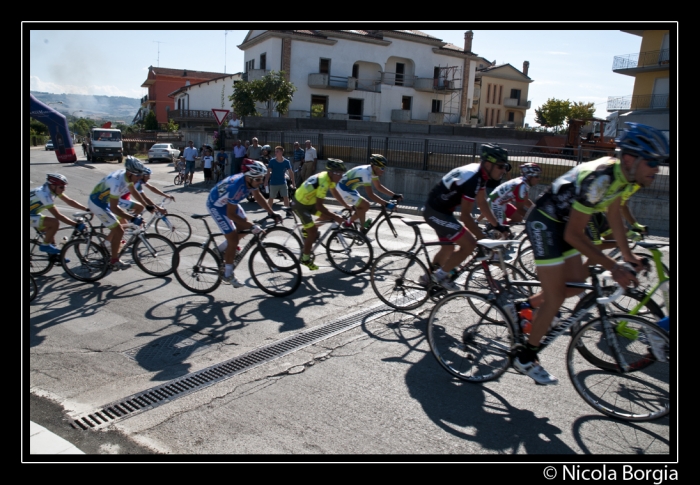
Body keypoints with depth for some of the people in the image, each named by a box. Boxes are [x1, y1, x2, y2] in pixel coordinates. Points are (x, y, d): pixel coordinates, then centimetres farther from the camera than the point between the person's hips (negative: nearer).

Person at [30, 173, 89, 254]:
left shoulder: (52, 189, -6)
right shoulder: (44, 194, -31)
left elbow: (70, 201, -2)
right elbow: (58, 216, -31)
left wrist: (88, 209, -9)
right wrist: (76, 225, -32)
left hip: (33, 213, 10)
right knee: (54, 223, -23)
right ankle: (45, 245, -6)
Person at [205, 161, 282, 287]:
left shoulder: (251, 180, -17)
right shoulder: (237, 186, -40)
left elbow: (258, 197, 2)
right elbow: (230, 214, -35)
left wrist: (272, 214, -4)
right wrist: (252, 226, -36)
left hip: (228, 202, 8)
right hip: (216, 205, -8)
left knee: (244, 229, 9)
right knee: (233, 240, -10)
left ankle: (220, 249, 28)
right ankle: (228, 275, 4)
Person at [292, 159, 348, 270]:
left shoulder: (330, 177, -5)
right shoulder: (324, 182, -33)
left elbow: (336, 195, 10)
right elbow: (319, 206, -34)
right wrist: (335, 217, -32)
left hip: (309, 201, 9)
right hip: (301, 204, -9)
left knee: (328, 216, 4)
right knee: (313, 232, -8)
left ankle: (307, 229, 23)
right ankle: (305, 259, 8)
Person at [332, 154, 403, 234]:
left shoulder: (373, 171, -1)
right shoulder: (366, 173, -29)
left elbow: (379, 187, 9)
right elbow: (370, 195, -32)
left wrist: (394, 195, 0)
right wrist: (386, 204, -34)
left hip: (349, 189, 10)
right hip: (343, 190, -10)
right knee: (365, 205, -16)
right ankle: (363, 230, -2)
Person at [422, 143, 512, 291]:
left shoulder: (479, 173, 3)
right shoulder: (473, 179, -25)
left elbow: (482, 204, 12)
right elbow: (465, 215, -23)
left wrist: (498, 226, 11)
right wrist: (483, 238, -18)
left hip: (440, 210, 10)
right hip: (436, 212, -10)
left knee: (448, 248, 22)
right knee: (469, 244, -13)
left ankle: (429, 278, 38)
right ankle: (441, 275, 1)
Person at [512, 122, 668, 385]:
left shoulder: (622, 174, -3)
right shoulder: (599, 179, -31)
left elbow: (614, 214, 15)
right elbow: (573, 235, -28)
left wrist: (628, 255, 17)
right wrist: (613, 267, -27)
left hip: (562, 223, 9)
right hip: (544, 223, -9)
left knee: (577, 284, 12)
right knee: (555, 297, -6)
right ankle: (525, 358, 8)